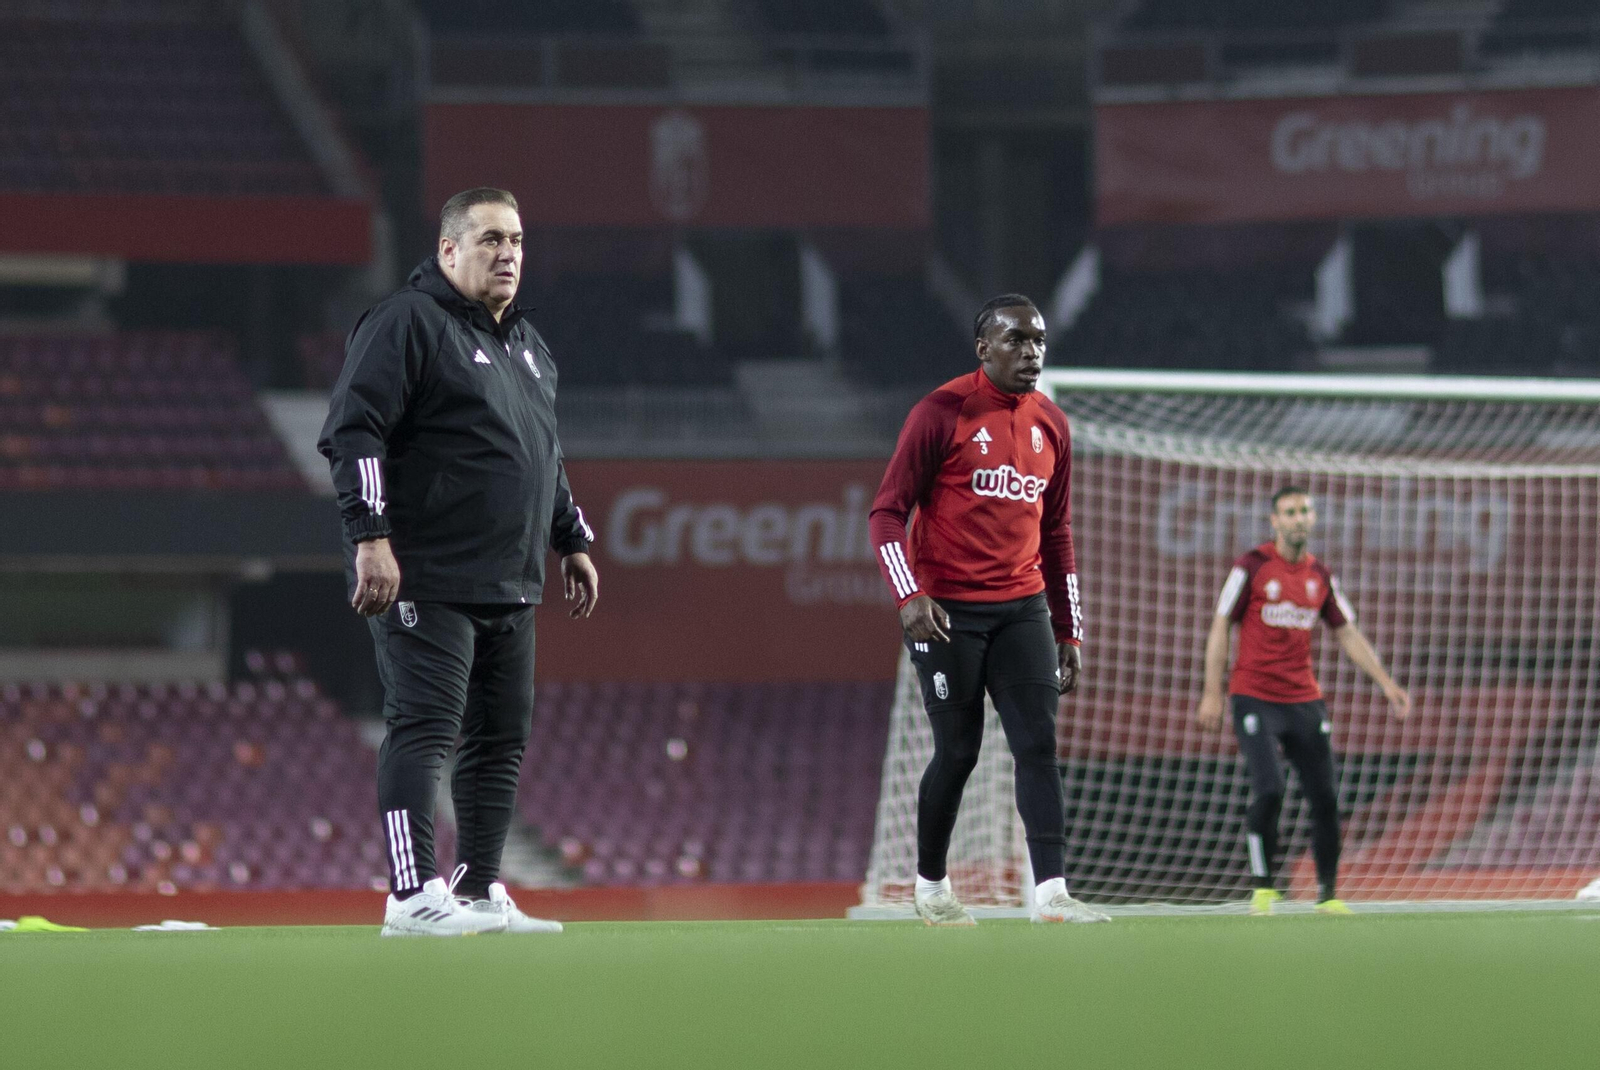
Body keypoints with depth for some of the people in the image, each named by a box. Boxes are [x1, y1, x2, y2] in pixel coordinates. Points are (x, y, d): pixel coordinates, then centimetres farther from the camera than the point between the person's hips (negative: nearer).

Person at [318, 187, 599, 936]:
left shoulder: (525, 344, 20)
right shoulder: (407, 324, -8)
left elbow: (545, 460, 31)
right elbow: (353, 431, -16)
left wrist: (573, 542, 27)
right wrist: (370, 537, -23)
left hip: (510, 589, 9)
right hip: (426, 583, -9)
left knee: (502, 735, 10)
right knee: (425, 726, -14)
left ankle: (479, 891, 17)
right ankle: (413, 896, -18)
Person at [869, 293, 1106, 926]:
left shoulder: (1051, 424, 10)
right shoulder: (942, 413, -8)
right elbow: (887, 513, -9)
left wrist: (1069, 632, 15)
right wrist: (910, 596, -23)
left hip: (1022, 609, 5)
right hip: (947, 612, -5)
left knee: (1039, 743, -8)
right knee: (958, 751, 0)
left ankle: (1051, 892, -15)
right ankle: (930, 886, 19)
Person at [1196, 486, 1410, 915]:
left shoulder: (1320, 575, 10)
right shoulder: (1252, 567, -4)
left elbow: (1347, 634, 17)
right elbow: (1220, 626, -2)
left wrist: (1386, 682, 10)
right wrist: (1212, 693, -7)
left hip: (1305, 700, 5)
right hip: (1255, 698, -5)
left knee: (1325, 796, -1)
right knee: (1269, 790, -18)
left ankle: (1328, 894, 10)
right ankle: (1262, 890, -6)